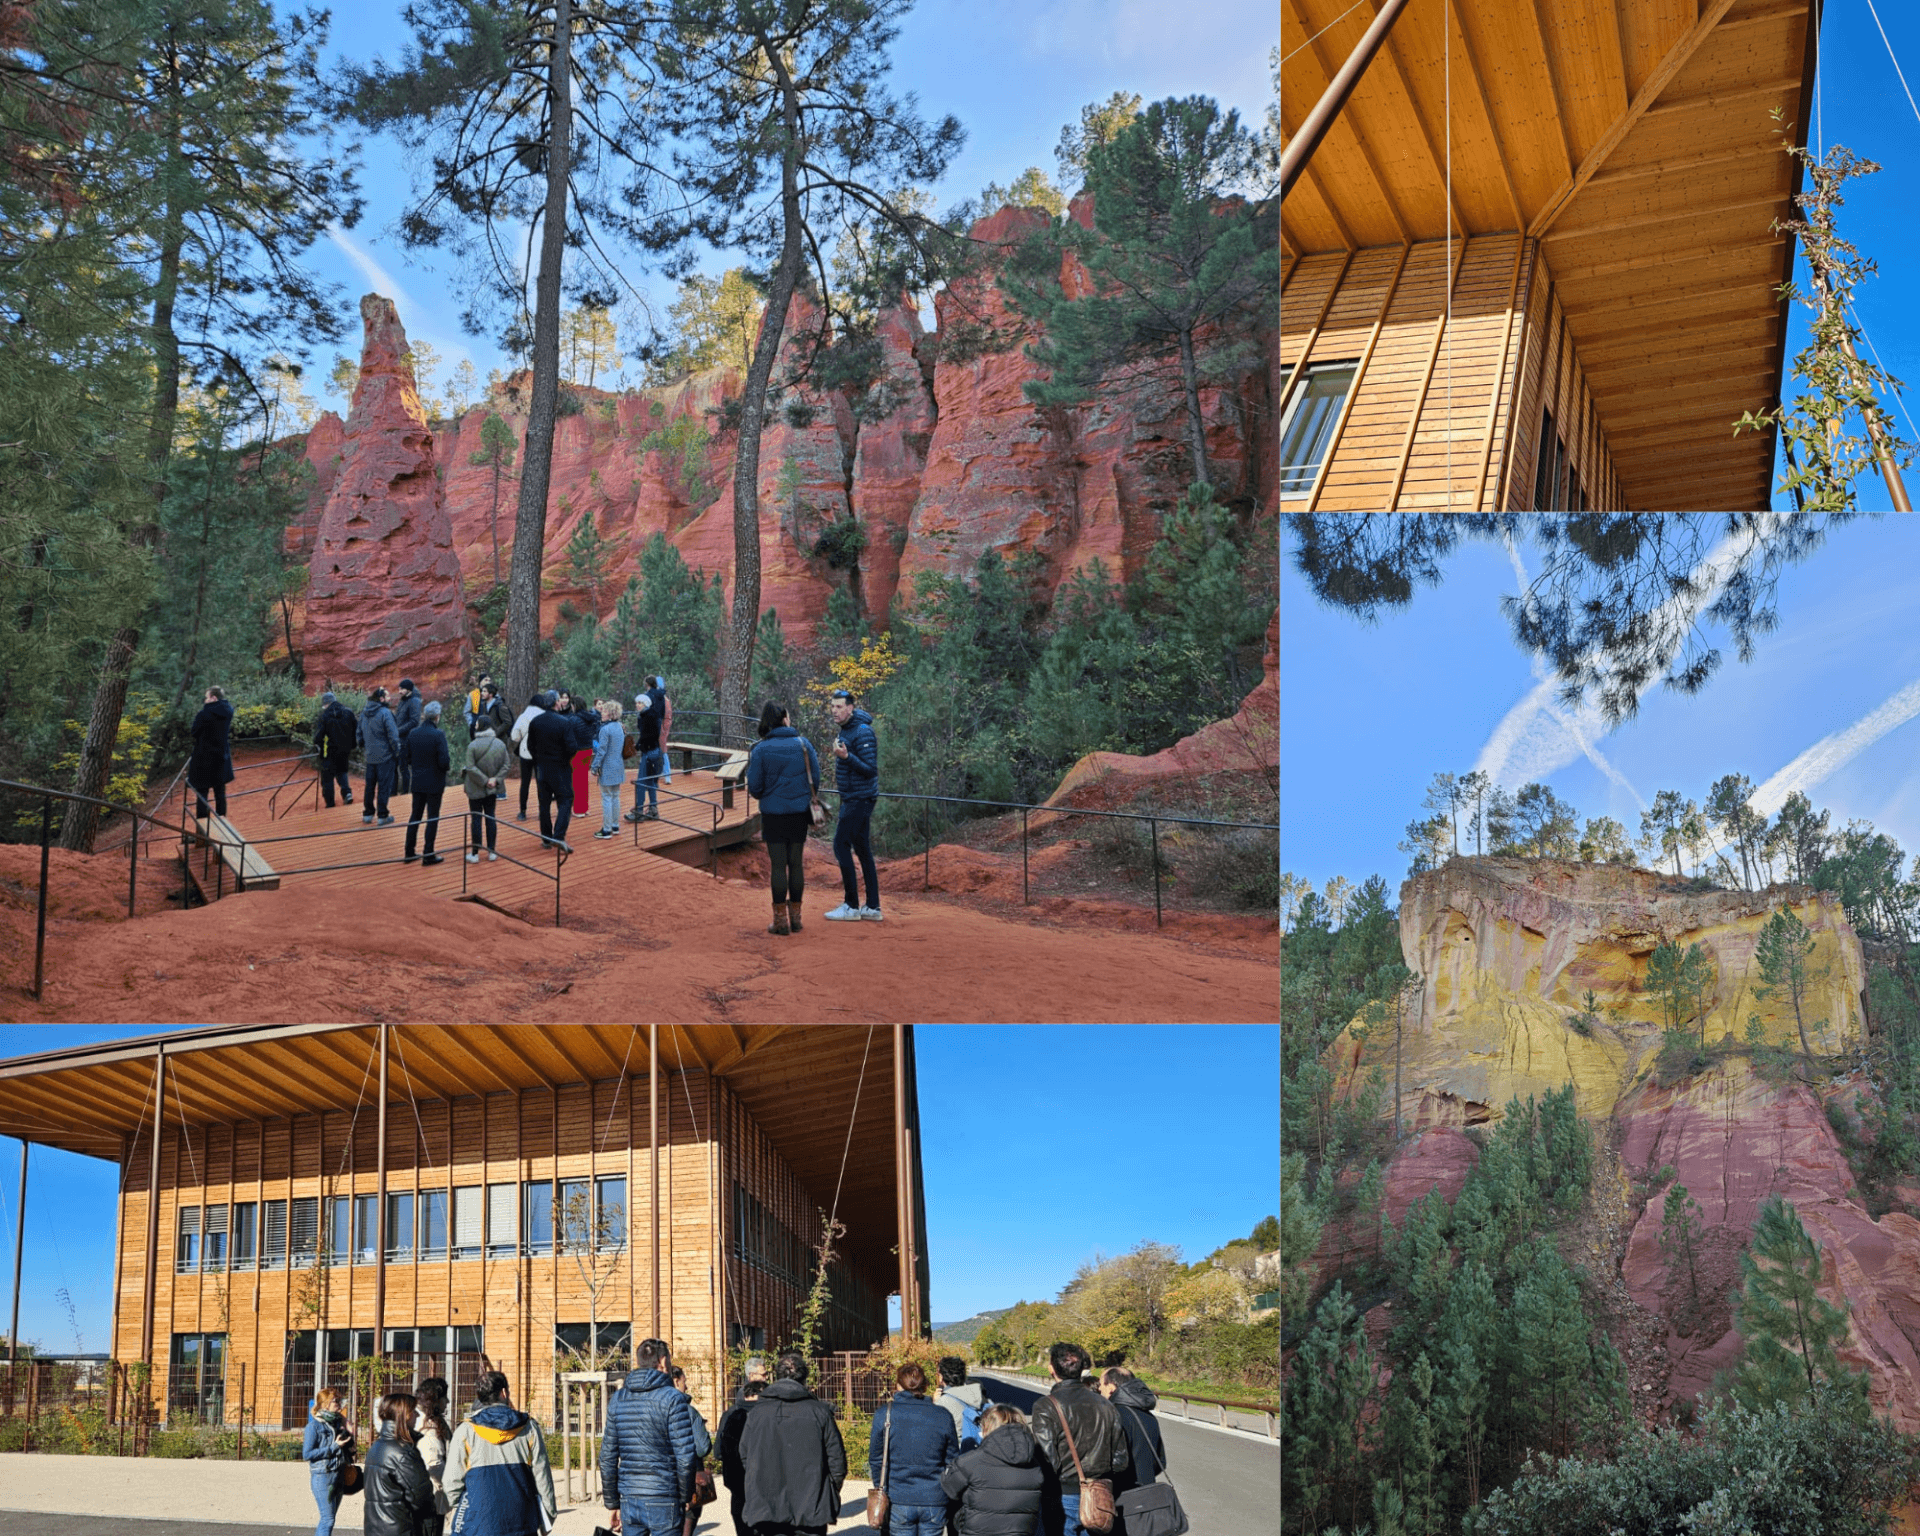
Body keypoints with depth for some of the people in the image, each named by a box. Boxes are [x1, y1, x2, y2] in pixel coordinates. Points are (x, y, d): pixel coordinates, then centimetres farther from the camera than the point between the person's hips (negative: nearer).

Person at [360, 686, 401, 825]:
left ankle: (367, 814, 21)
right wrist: (397, 753, -6)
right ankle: (382, 816, 4)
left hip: (370, 756, 6)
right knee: (384, 786, 1)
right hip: (385, 756, -6)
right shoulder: (385, 713, -16)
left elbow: (360, 734, 14)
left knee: (370, 785, 15)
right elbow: (393, 736, -16)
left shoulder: (364, 713, 6)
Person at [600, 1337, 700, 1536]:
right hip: (663, 1500, -5)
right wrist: (685, 1497, 2)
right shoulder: (672, 1398, -8)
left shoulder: (617, 1400, 8)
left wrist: (613, 1503, 16)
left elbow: (607, 1458, 9)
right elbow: (685, 1457, -11)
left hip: (629, 1500, 5)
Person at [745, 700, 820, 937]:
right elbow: (815, 778, 2)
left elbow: (754, 787, -5)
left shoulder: (761, 750, -8)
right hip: (800, 813, 2)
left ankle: (781, 920, 6)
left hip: (773, 814, -2)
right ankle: (795, 917, 15)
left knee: (779, 865, 3)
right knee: (796, 863, 10)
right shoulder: (803, 744, -3)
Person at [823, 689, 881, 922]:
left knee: (841, 845, -10)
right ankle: (873, 907, 14)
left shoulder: (862, 732, -18)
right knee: (862, 849, 10)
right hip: (852, 798, 10)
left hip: (860, 799, -10)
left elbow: (870, 770, -22)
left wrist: (846, 757, -31)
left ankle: (852, 906, -6)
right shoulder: (845, 730, 13)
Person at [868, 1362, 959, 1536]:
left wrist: (881, 1491, 14)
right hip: (934, 1502, 1)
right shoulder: (943, 1416, 0)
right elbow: (952, 1461, 6)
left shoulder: (884, 1414, -5)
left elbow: (875, 1460, 1)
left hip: (898, 1501, -1)